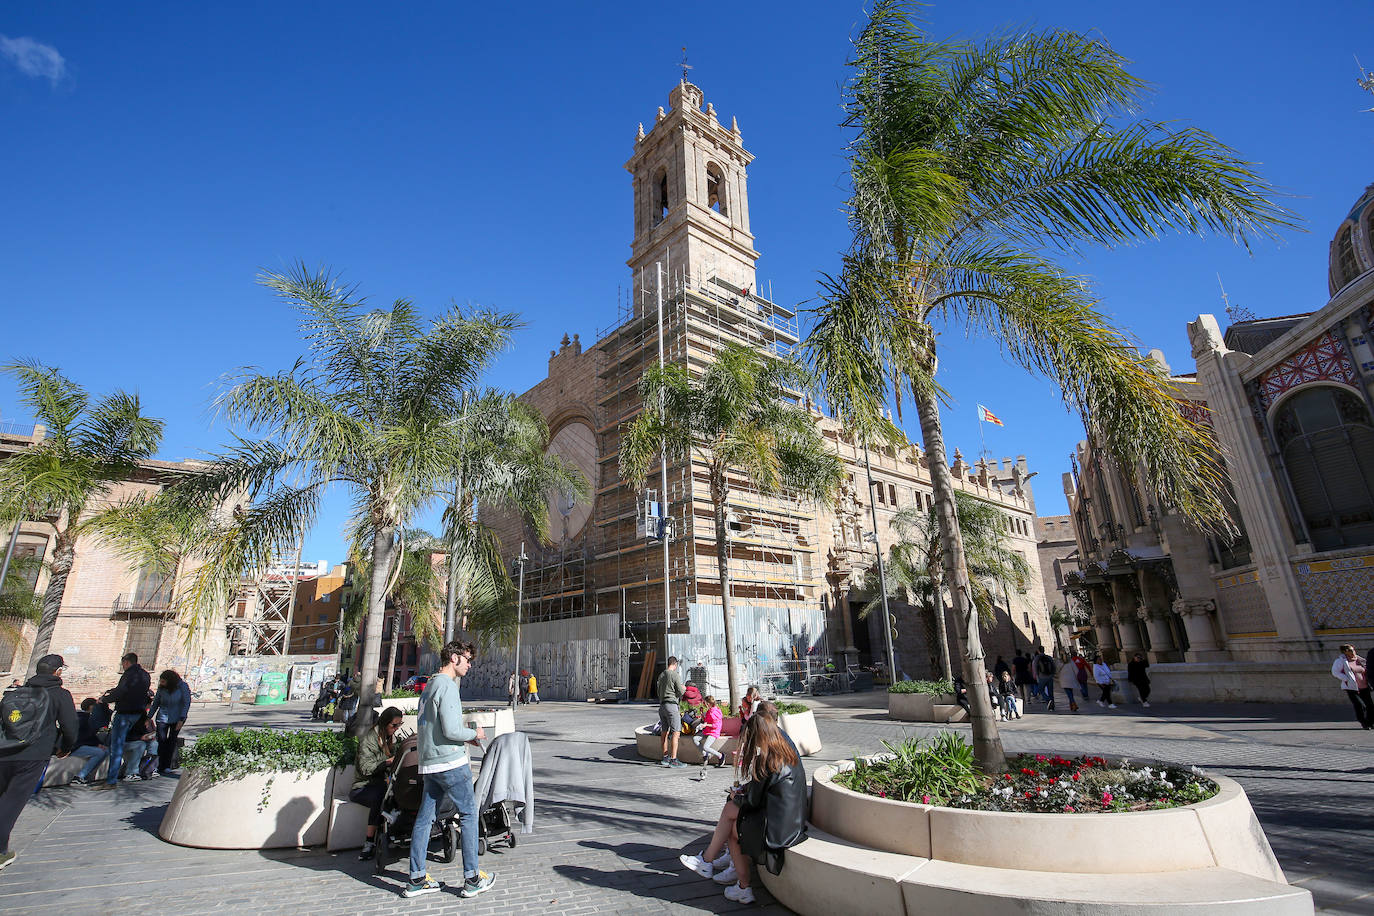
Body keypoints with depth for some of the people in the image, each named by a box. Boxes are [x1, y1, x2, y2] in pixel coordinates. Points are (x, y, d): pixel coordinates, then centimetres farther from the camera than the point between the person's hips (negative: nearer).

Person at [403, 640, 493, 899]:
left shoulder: (430, 686, 15)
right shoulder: (447, 686, -16)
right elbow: (451, 730, -22)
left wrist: (465, 738, 17)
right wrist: (474, 734, -4)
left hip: (428, 762, 9)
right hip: (450, 761, -9)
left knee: (424, 818, 12)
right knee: (468, 814, 1)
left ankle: (417, 879, 19)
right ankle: (472, 879, 7)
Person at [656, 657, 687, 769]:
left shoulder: (661, 675, 13)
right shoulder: (675, 675, -10)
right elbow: (681, 692, -9)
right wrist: (684, 688, 12)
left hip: (662, 705, 8)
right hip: (672, 704, -8)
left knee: (665, 732, 12)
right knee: (675, 732, -6)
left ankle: (665, 758, 17)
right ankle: (673, 759, -9)